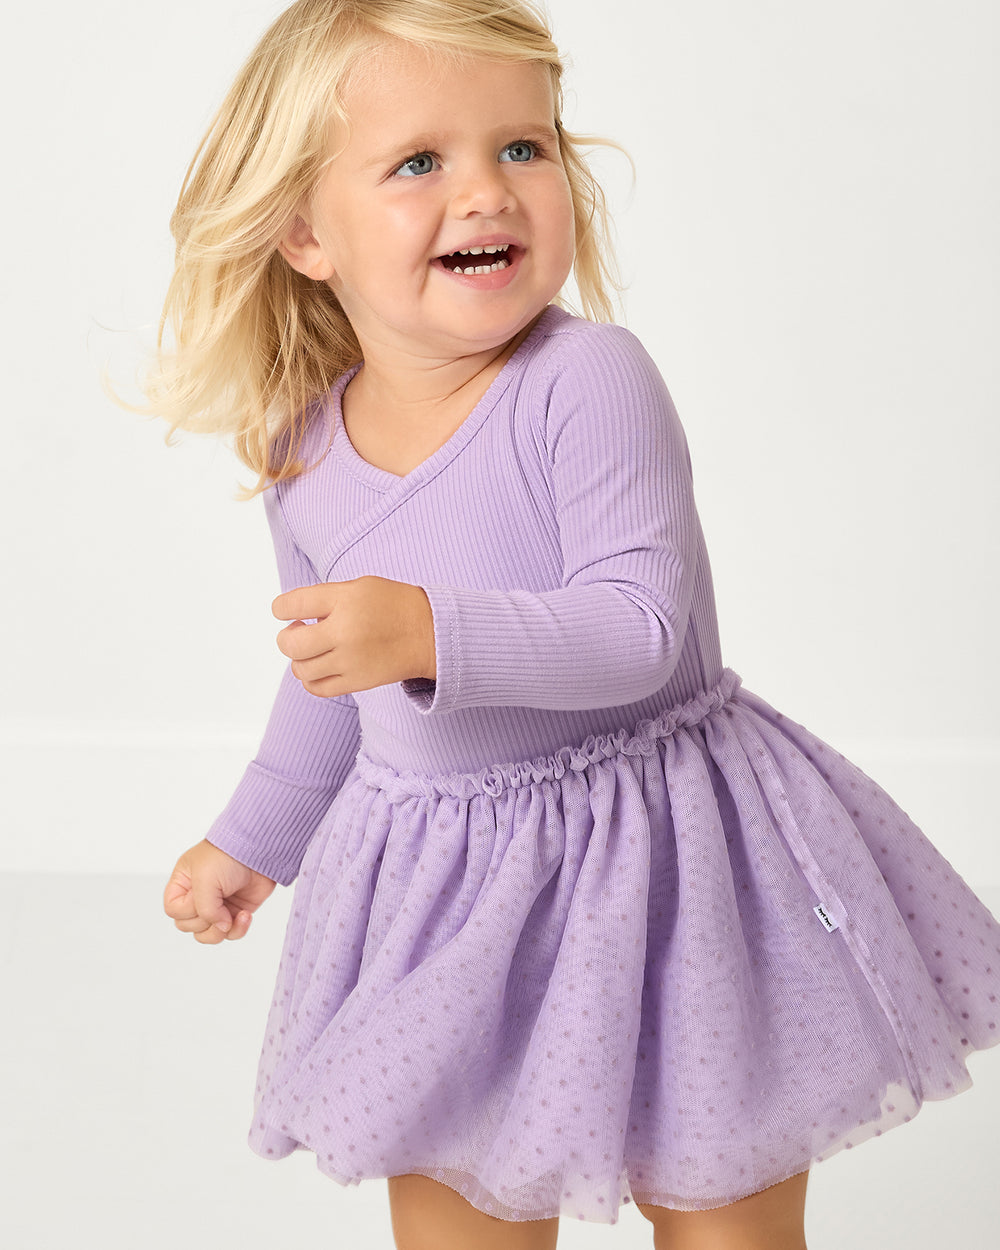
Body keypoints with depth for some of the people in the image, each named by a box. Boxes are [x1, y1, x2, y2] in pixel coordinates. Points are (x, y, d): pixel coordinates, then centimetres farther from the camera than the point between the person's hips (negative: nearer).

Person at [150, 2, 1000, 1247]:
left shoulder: (589, 380, -19)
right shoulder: (304, 460, -1)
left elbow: (638, 627, -24)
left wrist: (434, 634, -37)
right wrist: (250, 842, 26)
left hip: (655, 862, -4)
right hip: (443, 904, 5)